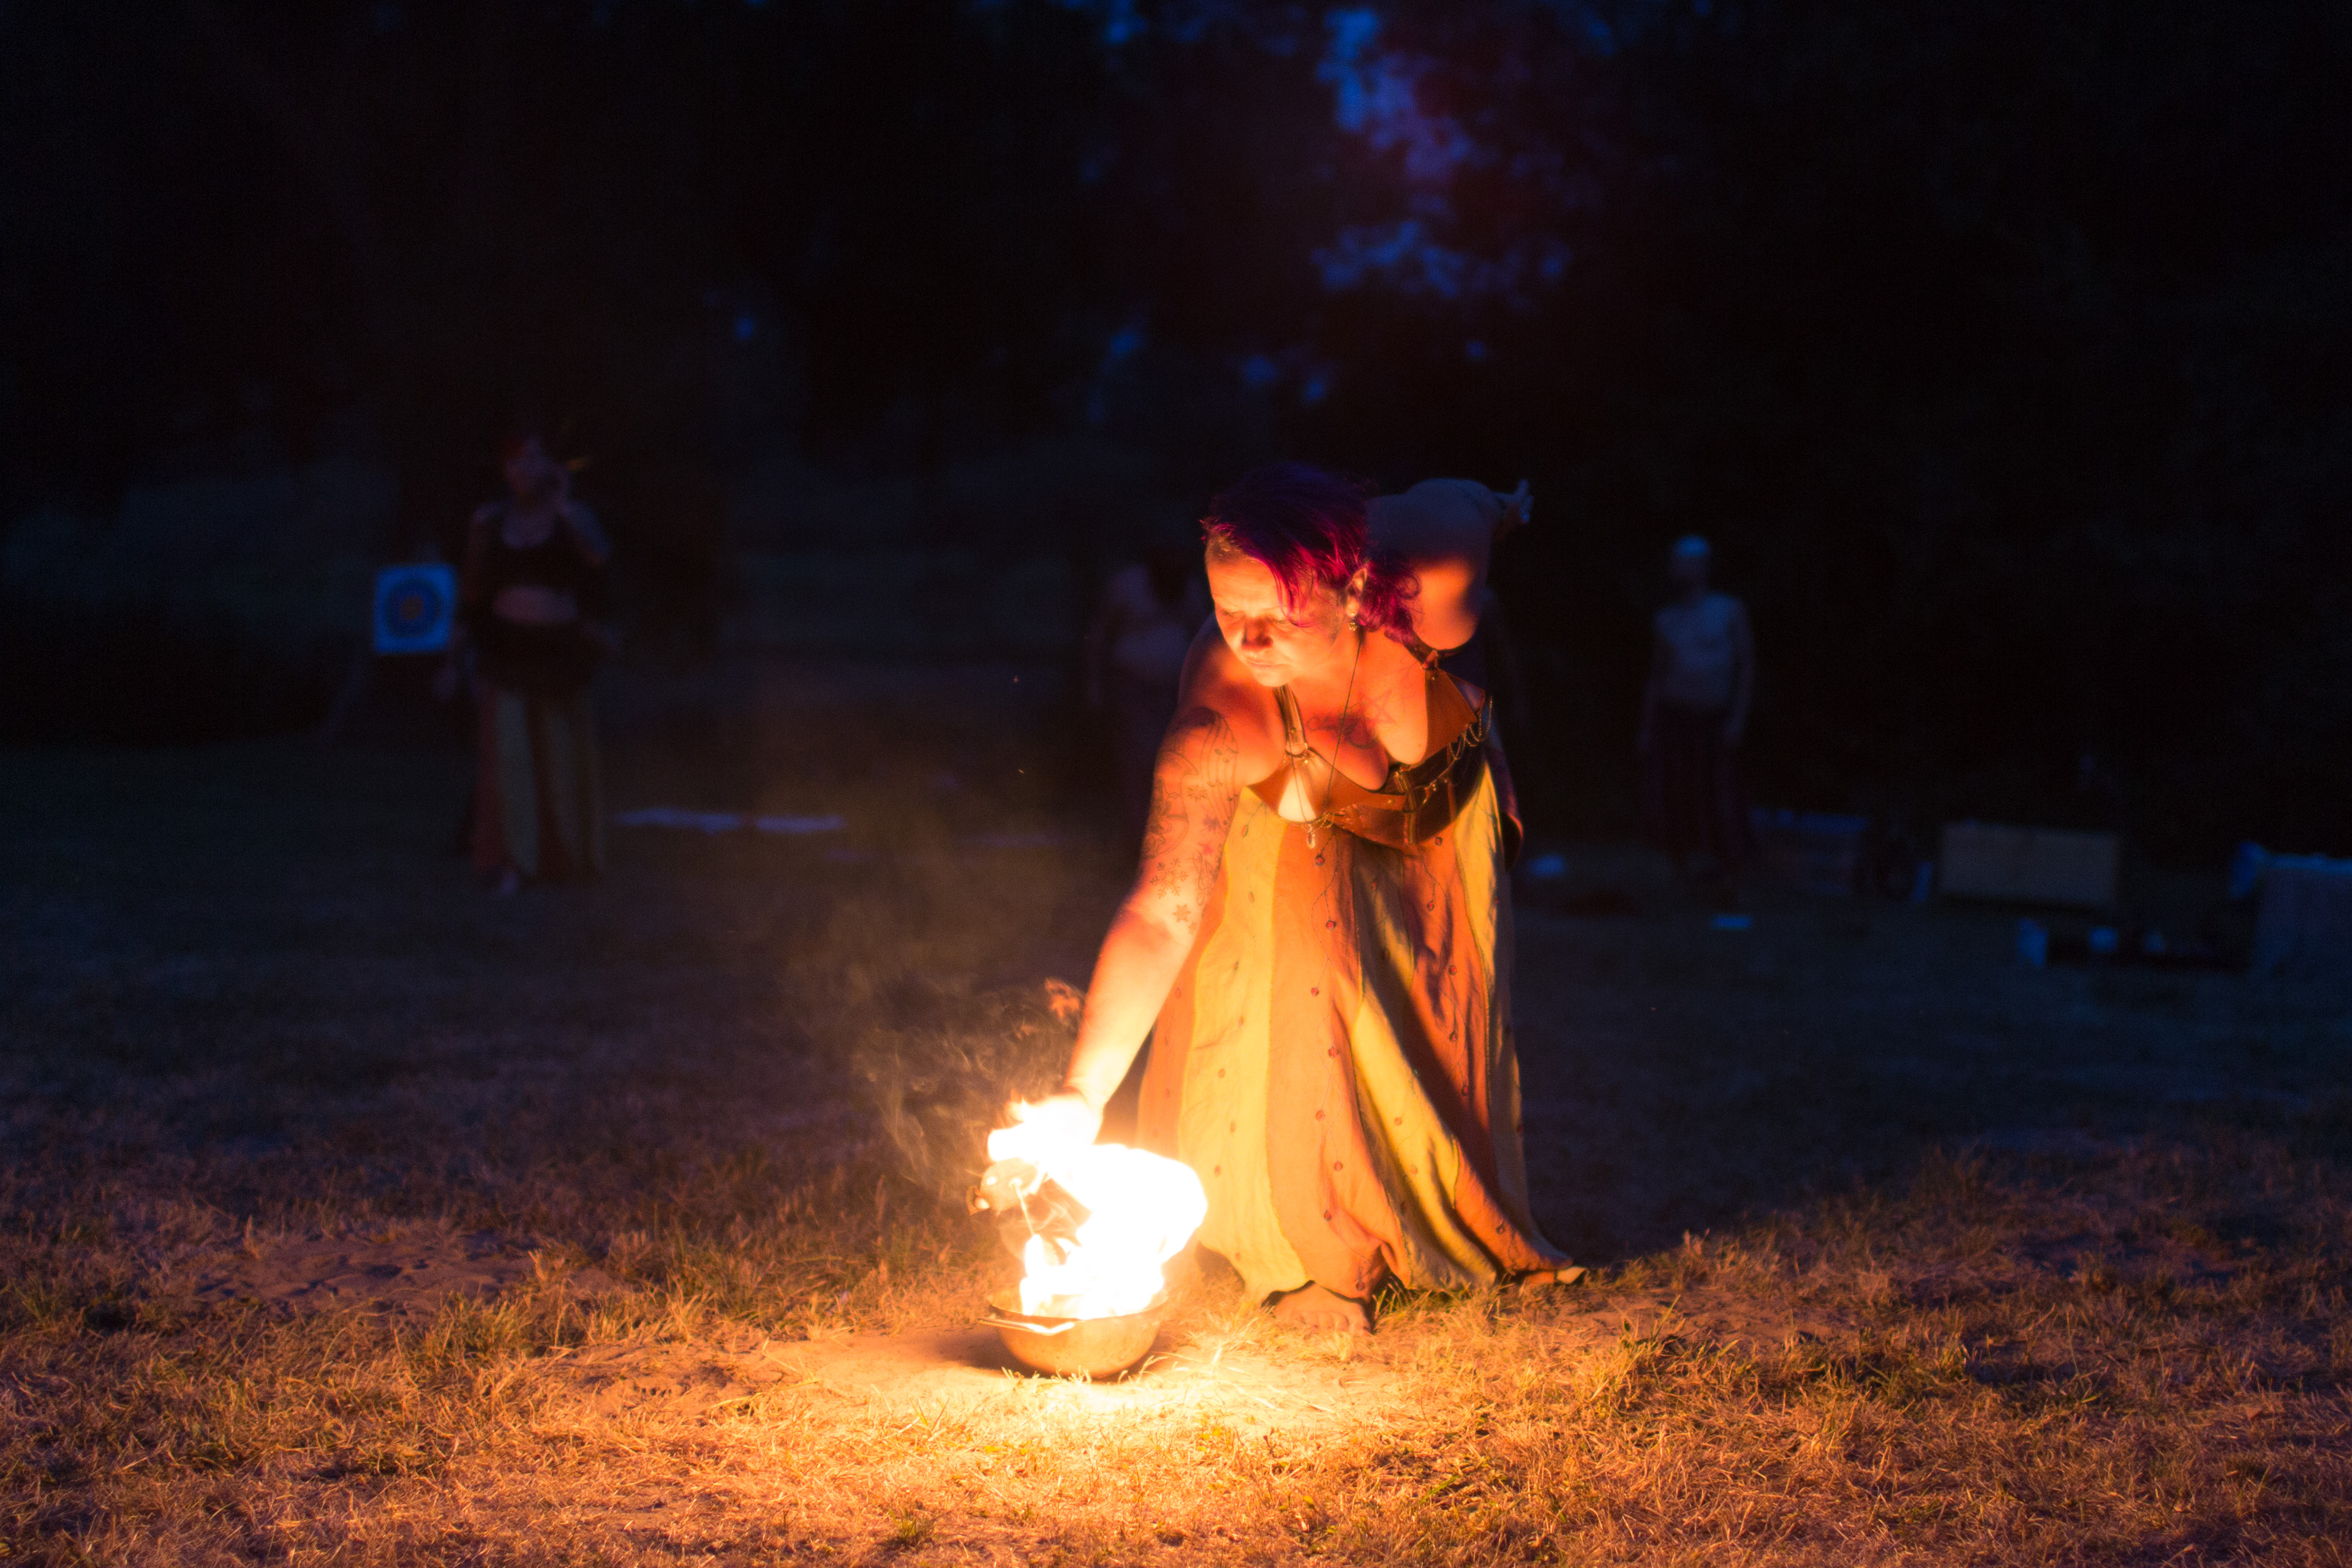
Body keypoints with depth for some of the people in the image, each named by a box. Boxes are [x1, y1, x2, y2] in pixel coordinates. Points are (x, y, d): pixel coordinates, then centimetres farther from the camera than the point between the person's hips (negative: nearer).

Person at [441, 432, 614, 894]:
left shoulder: (571, 517, 0)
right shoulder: (490, 522, 5)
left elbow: (599, 555, -23)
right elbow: (471, 594, 9)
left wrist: (563, 504, -21)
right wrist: (456, 657, 7)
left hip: (559, 648, 0)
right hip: (504, 648, 0)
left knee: (564, 754, 8)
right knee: (506, 752, -8)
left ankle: (565, 853, 25)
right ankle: (509, 861, -4)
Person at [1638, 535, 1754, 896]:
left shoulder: (1729, 610, 6)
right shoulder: (1666, 619, 13)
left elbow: (1746, 665, 3)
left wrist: (1738, 717, -8)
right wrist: (1646, 729, 9)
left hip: (1716, 720, -2)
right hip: (1672, 719, 2)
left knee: (1721, 802, -8)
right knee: (1673, 801, -5)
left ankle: (1729, 879, 1)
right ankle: (1680, 871, 10)